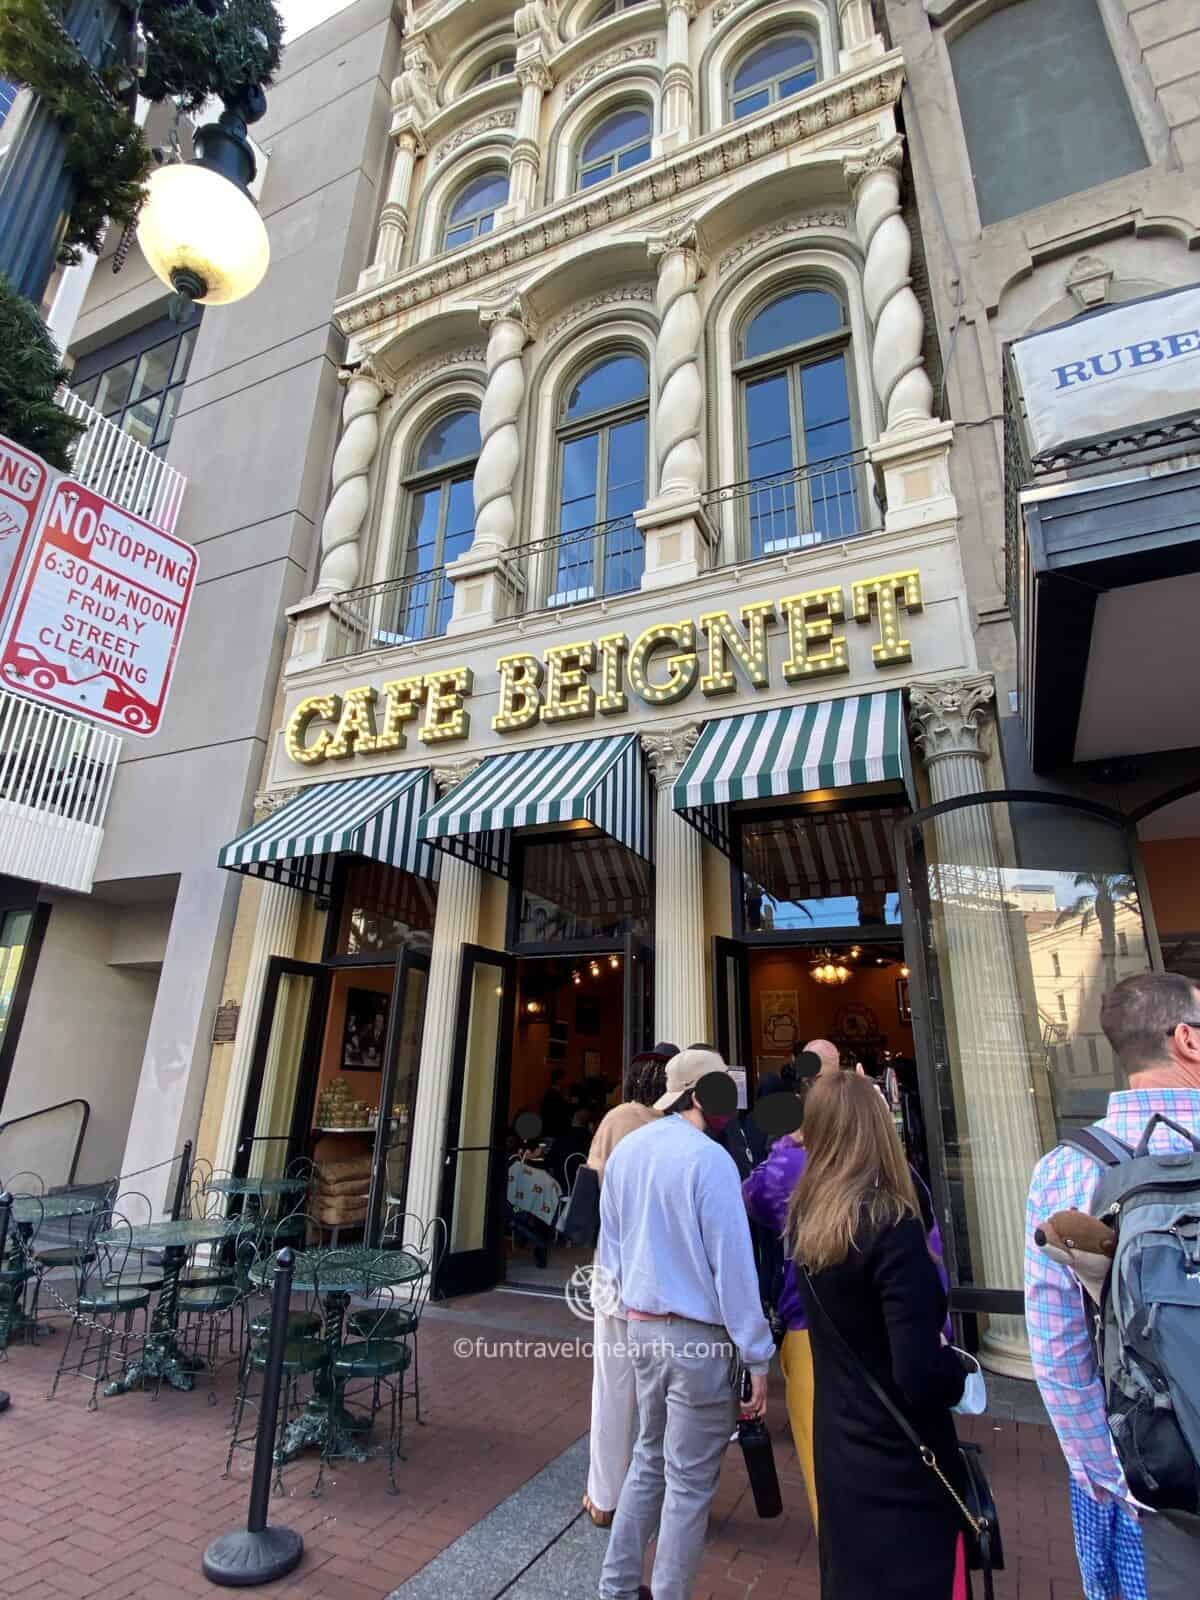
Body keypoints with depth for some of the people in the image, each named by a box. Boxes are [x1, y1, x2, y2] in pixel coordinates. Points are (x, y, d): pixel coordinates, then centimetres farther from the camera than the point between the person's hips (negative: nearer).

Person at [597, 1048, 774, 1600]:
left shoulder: (623, 1151, 2)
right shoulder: (709, 1159, -21)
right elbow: (733, 1264, -19)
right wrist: (756, 1357, -11)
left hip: (641, 1326, 7)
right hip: (698, 1335, -7)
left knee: (649, 1459, 25)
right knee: (689, 1483, 11)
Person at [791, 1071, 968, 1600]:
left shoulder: (804, 1218, -6)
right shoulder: (891, 1227, -27)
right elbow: (923, 1381, -27)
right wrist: (958, 1366, -5)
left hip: (837, 1452, 6)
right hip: (901, 1465, -6)